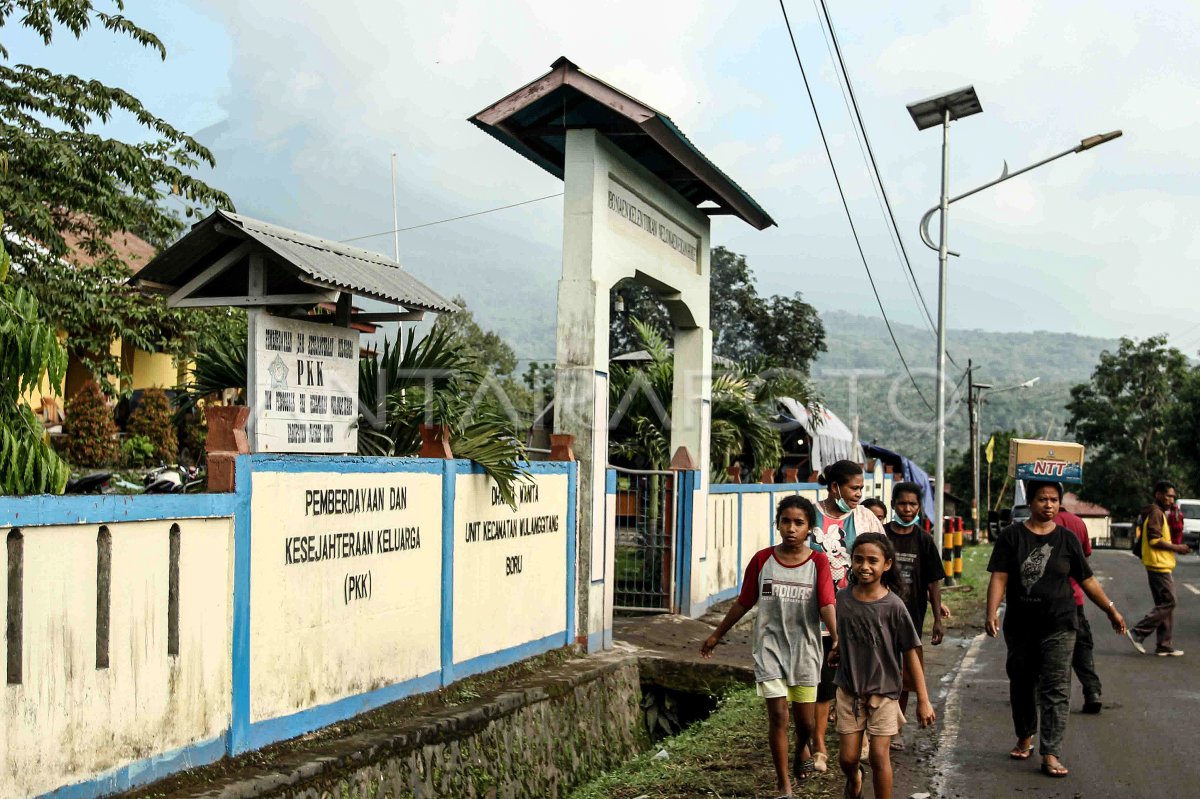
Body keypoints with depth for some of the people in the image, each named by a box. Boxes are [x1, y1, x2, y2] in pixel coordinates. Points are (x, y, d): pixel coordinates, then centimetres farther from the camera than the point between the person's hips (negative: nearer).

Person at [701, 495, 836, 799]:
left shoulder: (818, 562, -7)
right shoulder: (762, 560, -4)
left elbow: (826, 605, -18)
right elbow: (744, 602, 5)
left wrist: (837, 638, -34)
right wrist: (716, 635, 11)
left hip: (804, 651, 0)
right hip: (770, 649, 0)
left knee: (805, 720, 11)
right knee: (778, 716, -4)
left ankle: (800, 752, 47)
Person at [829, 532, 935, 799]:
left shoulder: (893, 606, -14)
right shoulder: (844, 597, -4)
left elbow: (910, 654, -9)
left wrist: (923, 700, -8)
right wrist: (836, 651, -3)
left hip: (884, 690, -3)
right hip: (849, 689, 3)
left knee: (879, 756, -3)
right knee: (847, 757, 6)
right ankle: (854, 778, 40)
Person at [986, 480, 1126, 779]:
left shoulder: (1067, 539, 4)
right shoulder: (1012, 536, -1)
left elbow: (1087, 580, 11)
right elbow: (999, 577, -7)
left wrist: (1111, 610, 12)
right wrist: (992, 613, -18)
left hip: (1058, 628, 0)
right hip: (1019, 627, 0)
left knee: (1056, 690, -4)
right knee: (1021, 686, 13)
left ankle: (1050, 754, -2)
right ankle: (1025, 738, 34)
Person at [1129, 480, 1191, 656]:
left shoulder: (1160, 513, 20)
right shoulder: (1155, 512, -13)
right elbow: (1155, 540, -20)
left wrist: (1175, 547, 10)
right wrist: (1176, 548, -11)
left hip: (1162, 566, 11)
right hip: (1159, 565, -11)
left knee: (1165, 604, 10)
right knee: (1168, 603, -10)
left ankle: (1164, 646, 13)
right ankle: (1138, 633, -7)